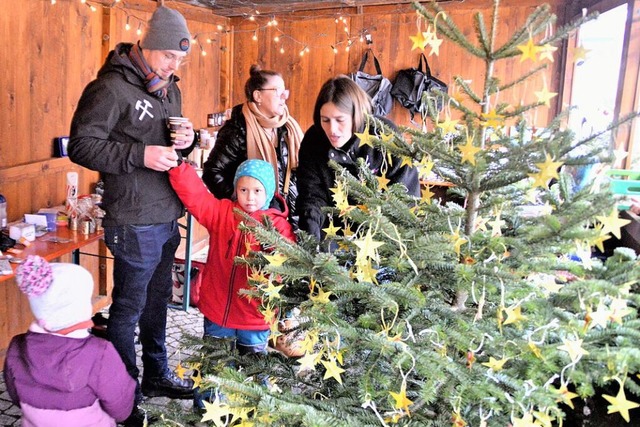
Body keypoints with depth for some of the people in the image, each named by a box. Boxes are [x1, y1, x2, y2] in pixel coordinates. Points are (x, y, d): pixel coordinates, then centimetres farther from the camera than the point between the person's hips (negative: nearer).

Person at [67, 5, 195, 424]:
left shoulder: (169, 87, 12)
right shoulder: (112, 87, -14)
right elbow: (81, 146, -16)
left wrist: (186, 139, -1)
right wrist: (141, 154, -24)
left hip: (167, 217, 8)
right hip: (134, 223, -8)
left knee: (158, 299, 20)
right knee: (129, 308, 5)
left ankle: (157, 374, 39)